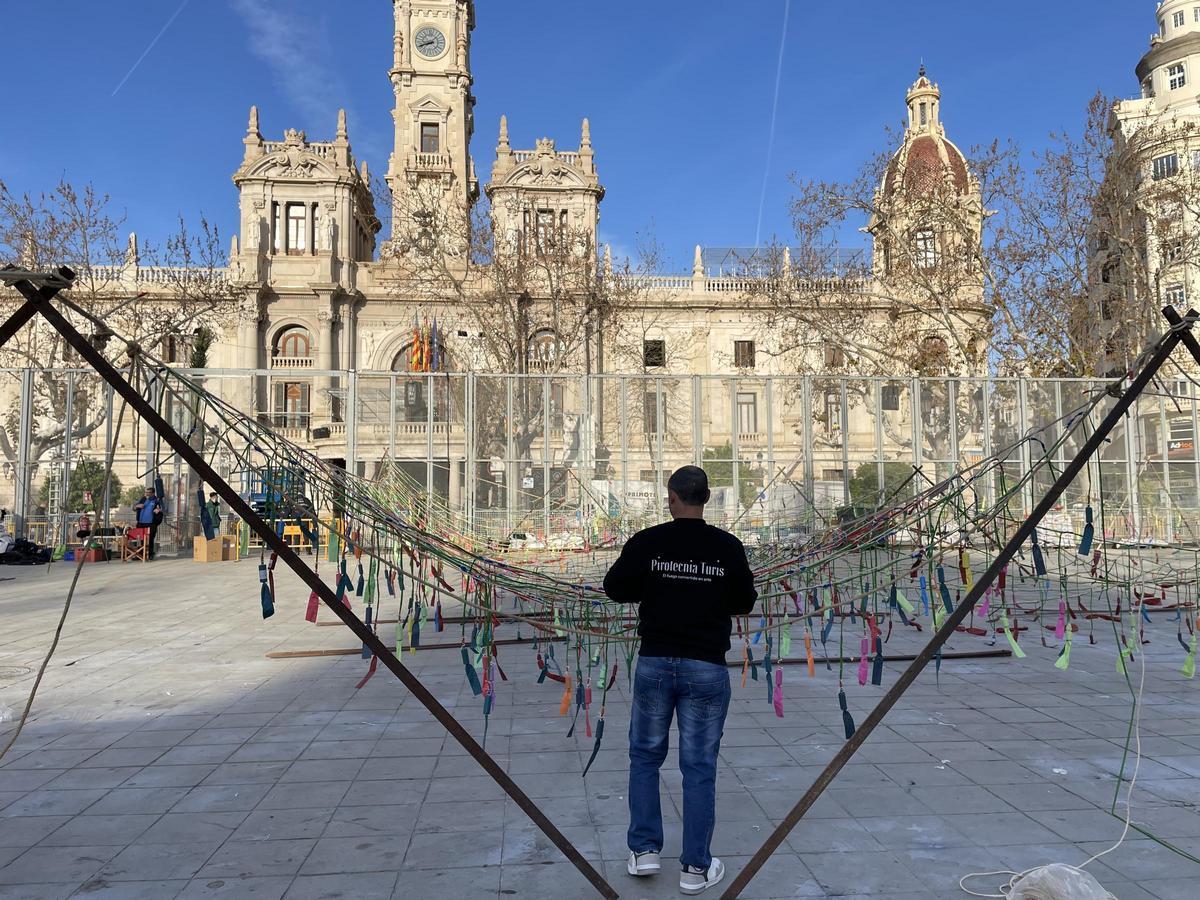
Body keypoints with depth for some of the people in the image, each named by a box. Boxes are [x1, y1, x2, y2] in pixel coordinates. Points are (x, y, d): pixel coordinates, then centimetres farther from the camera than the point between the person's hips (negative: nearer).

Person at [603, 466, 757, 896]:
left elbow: (615, 587, 0)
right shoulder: (728, 546, -6)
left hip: (654, 663, 0)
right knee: (699, 768, 8)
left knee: (645, 756, 18)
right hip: (707, 668, 0)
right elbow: (745, 602, 3)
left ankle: (644, 850, 20)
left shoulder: (646, 542, -7)